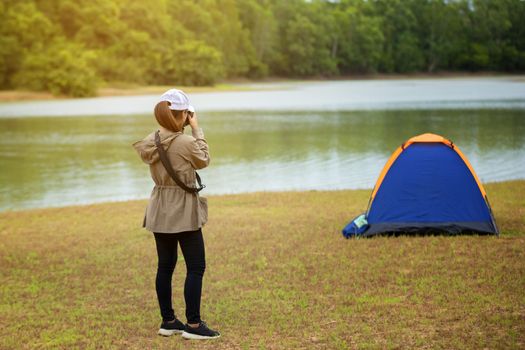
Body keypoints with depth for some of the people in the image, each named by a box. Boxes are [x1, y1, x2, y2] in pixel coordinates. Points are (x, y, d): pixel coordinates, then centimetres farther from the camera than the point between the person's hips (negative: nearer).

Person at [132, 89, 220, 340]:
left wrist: (184, 131, 9)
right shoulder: (186, 142, -19)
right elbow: (203, 161, -1)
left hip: (160, 211, 7)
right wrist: (197, 130, 1)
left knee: (165, 266, 13)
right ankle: (193, 324, 1)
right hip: (183, 211, -7)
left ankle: (168, 321, 20)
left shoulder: (150, 143, -1)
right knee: (196, 267, 1)